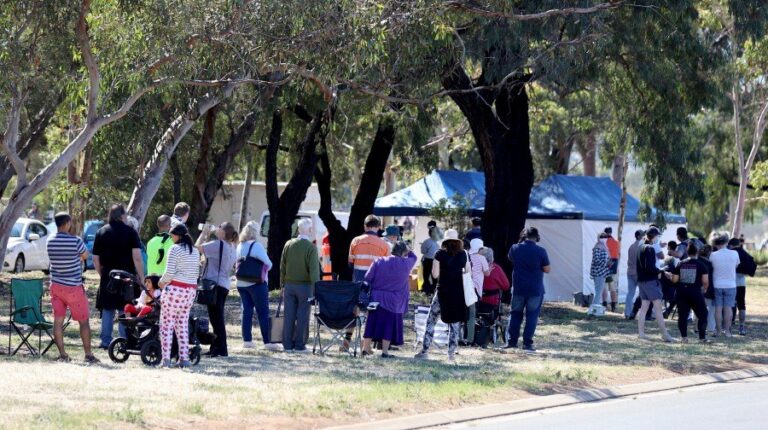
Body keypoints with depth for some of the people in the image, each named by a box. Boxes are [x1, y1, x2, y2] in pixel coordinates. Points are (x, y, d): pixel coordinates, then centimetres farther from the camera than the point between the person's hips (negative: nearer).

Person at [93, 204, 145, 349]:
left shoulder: (101, 233, 7)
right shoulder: (130, 232, -5)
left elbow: (95, 260, 8)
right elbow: (137, 258, -12)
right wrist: (141, 277, -6)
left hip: (107, 277, 3)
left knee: (107, 309, 10)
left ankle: (106, 341, 10)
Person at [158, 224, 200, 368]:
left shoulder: (175, 249, -8)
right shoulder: (195, 251, 13)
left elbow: (169, 272, -13)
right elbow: (197, 273, 14)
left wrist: (162, 281, 4)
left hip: (175, 289, -6)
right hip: (190, 290, 6)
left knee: (167, 324, 0)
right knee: (183, 324, 12)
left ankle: (166, 358, -5)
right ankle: (184, 358, 6)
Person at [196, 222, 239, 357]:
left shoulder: (218, 244, -15)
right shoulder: (232, 248, 13)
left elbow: (198, 247, -14)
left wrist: (204, 233, 1)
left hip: (215, 284, -9)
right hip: (225, 285, 9)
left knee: (216, 318, -7)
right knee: (217, 318, 14)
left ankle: (221, 349, -7)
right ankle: (216, 348, 18)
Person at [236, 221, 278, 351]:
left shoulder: (240, 246, 8)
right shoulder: (256, 246, -13)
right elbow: (268, 264, -12)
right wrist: (264, 270, 7)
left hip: (242, 283, 6)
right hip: (257, 283, -6)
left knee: (247, 311, 10)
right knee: (263, 312, -3)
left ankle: (247, 340, 8)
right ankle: (268, 341, -5)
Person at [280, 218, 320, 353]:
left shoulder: (289, 245, 2)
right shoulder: (311, 247, -12)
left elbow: (282, 266, 8)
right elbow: (314, 270, -15)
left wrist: (282, 284, 17)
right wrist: (316, 289, -13)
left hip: (289, 285, 4)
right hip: (304, 285, -4)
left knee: (289, 315, 7)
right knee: (302, 316, 1)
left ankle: (287, 345, 9)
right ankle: (299, 345, 2)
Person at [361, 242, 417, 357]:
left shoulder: (378, 262, -4)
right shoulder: (406, 263, -6)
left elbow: (367, 280, -2)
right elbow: (413, 256, 18)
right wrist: (406, 248, 18)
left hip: (376, 299, 2)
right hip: (394, 303, -2)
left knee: (372, 323, 11)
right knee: (389, 325, 5)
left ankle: (366, 348, 15)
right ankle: (385, 351, 0)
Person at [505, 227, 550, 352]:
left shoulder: (515, 248, -3)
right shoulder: (541, 251, -12)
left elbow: (510, 259, 18)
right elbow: (547, 269, -6)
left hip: (518, 289, 3)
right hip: (535, 290, -2)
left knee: (515, 314, 15)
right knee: (532, 316, 4)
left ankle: (511, 341, 14)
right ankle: (527, 343, 0)